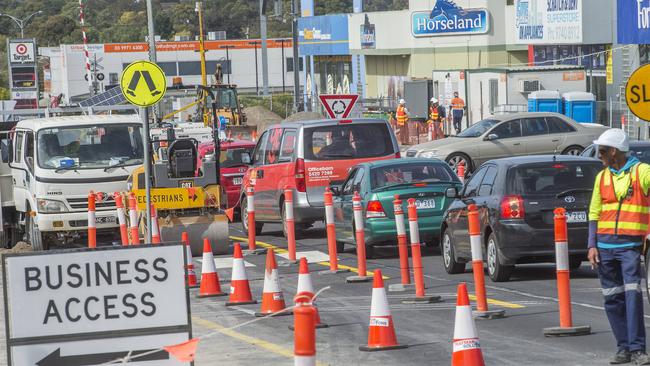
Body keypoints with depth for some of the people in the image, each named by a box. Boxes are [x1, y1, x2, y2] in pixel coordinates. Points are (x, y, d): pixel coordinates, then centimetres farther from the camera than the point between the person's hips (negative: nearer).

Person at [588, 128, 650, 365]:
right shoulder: (602, 177, 13)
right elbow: (594, 212, 15)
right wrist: (592, 245, 7)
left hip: (630, 245, -5)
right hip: (605, 245, 5)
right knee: (613, 299, 5)